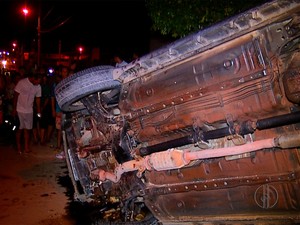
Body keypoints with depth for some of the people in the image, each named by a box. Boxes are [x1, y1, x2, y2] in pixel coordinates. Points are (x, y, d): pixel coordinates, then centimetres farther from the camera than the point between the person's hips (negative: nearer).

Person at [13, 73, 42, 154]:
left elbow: (38, 99, 6)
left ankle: (26, 147, 16)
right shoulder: (22, 82, -14)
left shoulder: (38, 87, -3)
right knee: (19, 129, 4)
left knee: (27, 129, 7)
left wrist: (39, 111, 5)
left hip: (29, 111, 3)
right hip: (20, 110, -3)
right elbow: (16, 96, -9)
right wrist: (14, 109, -9)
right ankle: (19, 147, 17)